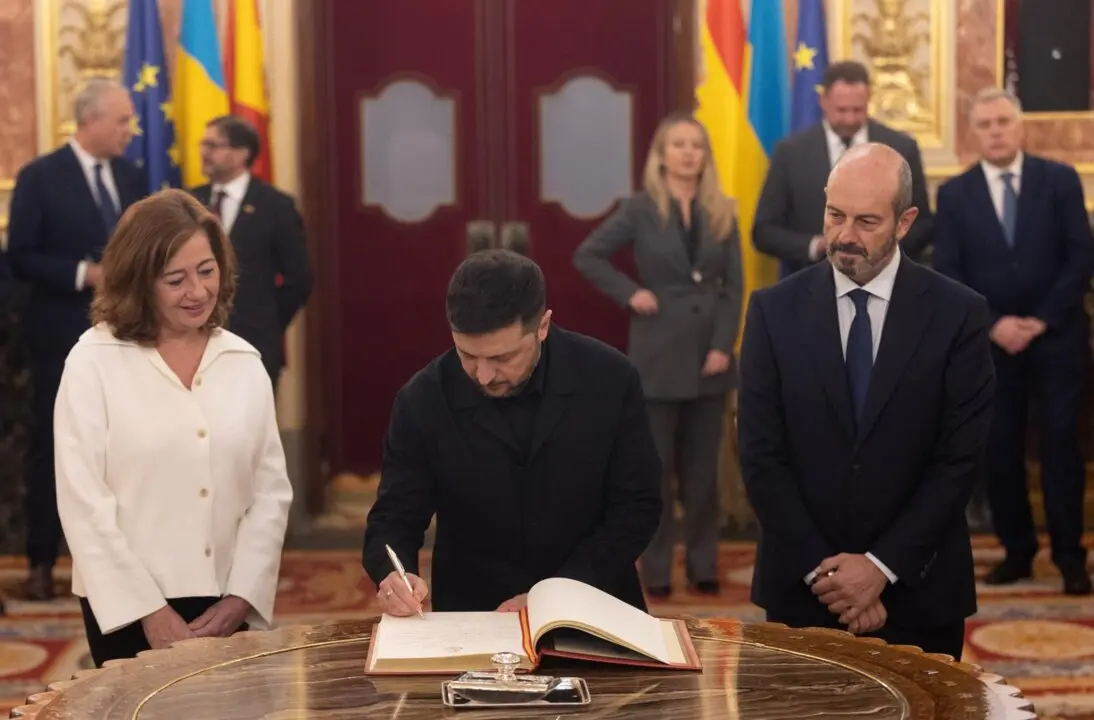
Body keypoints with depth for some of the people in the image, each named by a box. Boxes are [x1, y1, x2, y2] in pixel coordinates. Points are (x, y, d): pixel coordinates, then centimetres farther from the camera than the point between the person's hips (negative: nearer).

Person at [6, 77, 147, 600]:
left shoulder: (131, 176, 8)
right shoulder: (40, 177, -9)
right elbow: (20, 257, -12)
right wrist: (83, 274, -22)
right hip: (64, 336, -5)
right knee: (52, 448, 2)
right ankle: (41, 563, 11)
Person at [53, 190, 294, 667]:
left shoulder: (244, 363, 7)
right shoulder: (93, 363, -5)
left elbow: (271, 489, 5)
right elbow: (83, 502, -8)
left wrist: (240, 598, -6)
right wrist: (150, 611, -11)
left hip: (224, 606, 3)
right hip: (130, 608, -3)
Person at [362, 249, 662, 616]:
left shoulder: (611, 379, -9)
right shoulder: (423, 400, -8)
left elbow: (637, 507, -4)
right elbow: (394, 520, -1)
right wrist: (393, 577, -22)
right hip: (472, 620, -1)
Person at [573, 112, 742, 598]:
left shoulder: (721, 213, 5)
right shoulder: (640, 210, -3)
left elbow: (734, 284, 3)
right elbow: (587, 256, -2)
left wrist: (724, 345, -7)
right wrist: (629, 293, -11)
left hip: (709, 351, 3)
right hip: (659, 354, -3)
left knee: (702, 467, 8)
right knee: (655, 467, 3)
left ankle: (703, 565, 18)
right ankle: (657, 569, 11)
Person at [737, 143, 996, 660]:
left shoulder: (957, 313, -4)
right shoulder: (775, 310, -1)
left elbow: (961, 458, -7)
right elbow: (761, 456, -4)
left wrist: (883, 565, -12)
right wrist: (820, 570, -11)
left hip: (920, 589, -1)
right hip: (802, 588, 1)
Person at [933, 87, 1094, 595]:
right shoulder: (954, 194, 3)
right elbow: (948, 274, -1)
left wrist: (1042, 320, -11)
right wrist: (993, 324, -12)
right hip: (991, 341, 1)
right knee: (1000, 450, 3)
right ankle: (1017, 551, 14)